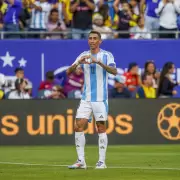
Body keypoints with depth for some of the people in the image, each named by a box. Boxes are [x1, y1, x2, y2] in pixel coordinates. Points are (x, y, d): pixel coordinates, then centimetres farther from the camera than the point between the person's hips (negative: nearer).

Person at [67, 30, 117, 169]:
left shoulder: (106, 55, -1)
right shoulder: (83, 56, 10)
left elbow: (114, 71, -18)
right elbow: (69, 72, 3)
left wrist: (99, 62, -31)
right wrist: (78, 63, -17)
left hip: (100, 98, -4)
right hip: (86, 99, 4)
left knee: (101, 128, -2)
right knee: (78, 127, -5)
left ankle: (102, 161, 4)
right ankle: (81, 161, -2)